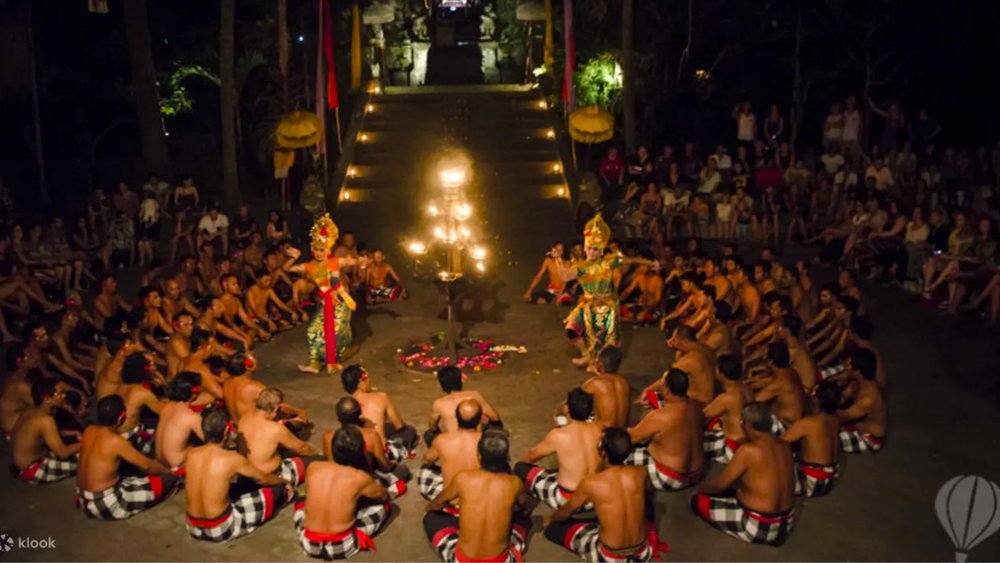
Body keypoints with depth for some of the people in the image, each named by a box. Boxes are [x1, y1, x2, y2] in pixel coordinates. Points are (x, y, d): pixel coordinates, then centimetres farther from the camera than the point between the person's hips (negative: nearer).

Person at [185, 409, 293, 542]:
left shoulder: (191, 454, -3)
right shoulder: (232, 459, -15)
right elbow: (264, 479, 3)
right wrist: (285, 482, 24)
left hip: (194, 528, 6)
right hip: (221, 529, -6)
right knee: (279, 490, 7)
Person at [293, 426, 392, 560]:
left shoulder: (313, 468, -4)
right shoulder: (360, 477, -11)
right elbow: (384, 496, 10)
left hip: (309, 544, 2)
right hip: (342, 546, -2)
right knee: (383, 503, 13)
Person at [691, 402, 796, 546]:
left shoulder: (748, 450, -22)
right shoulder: (785, 447, 0)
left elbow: (720, 484, -11)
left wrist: (701, 487, 10)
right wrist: (734, 483, 23)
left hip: (759, 527, -8)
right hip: (786, 524, 8)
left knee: (697, 500, 2)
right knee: (738, 490, 32)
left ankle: (749, 533, 6)